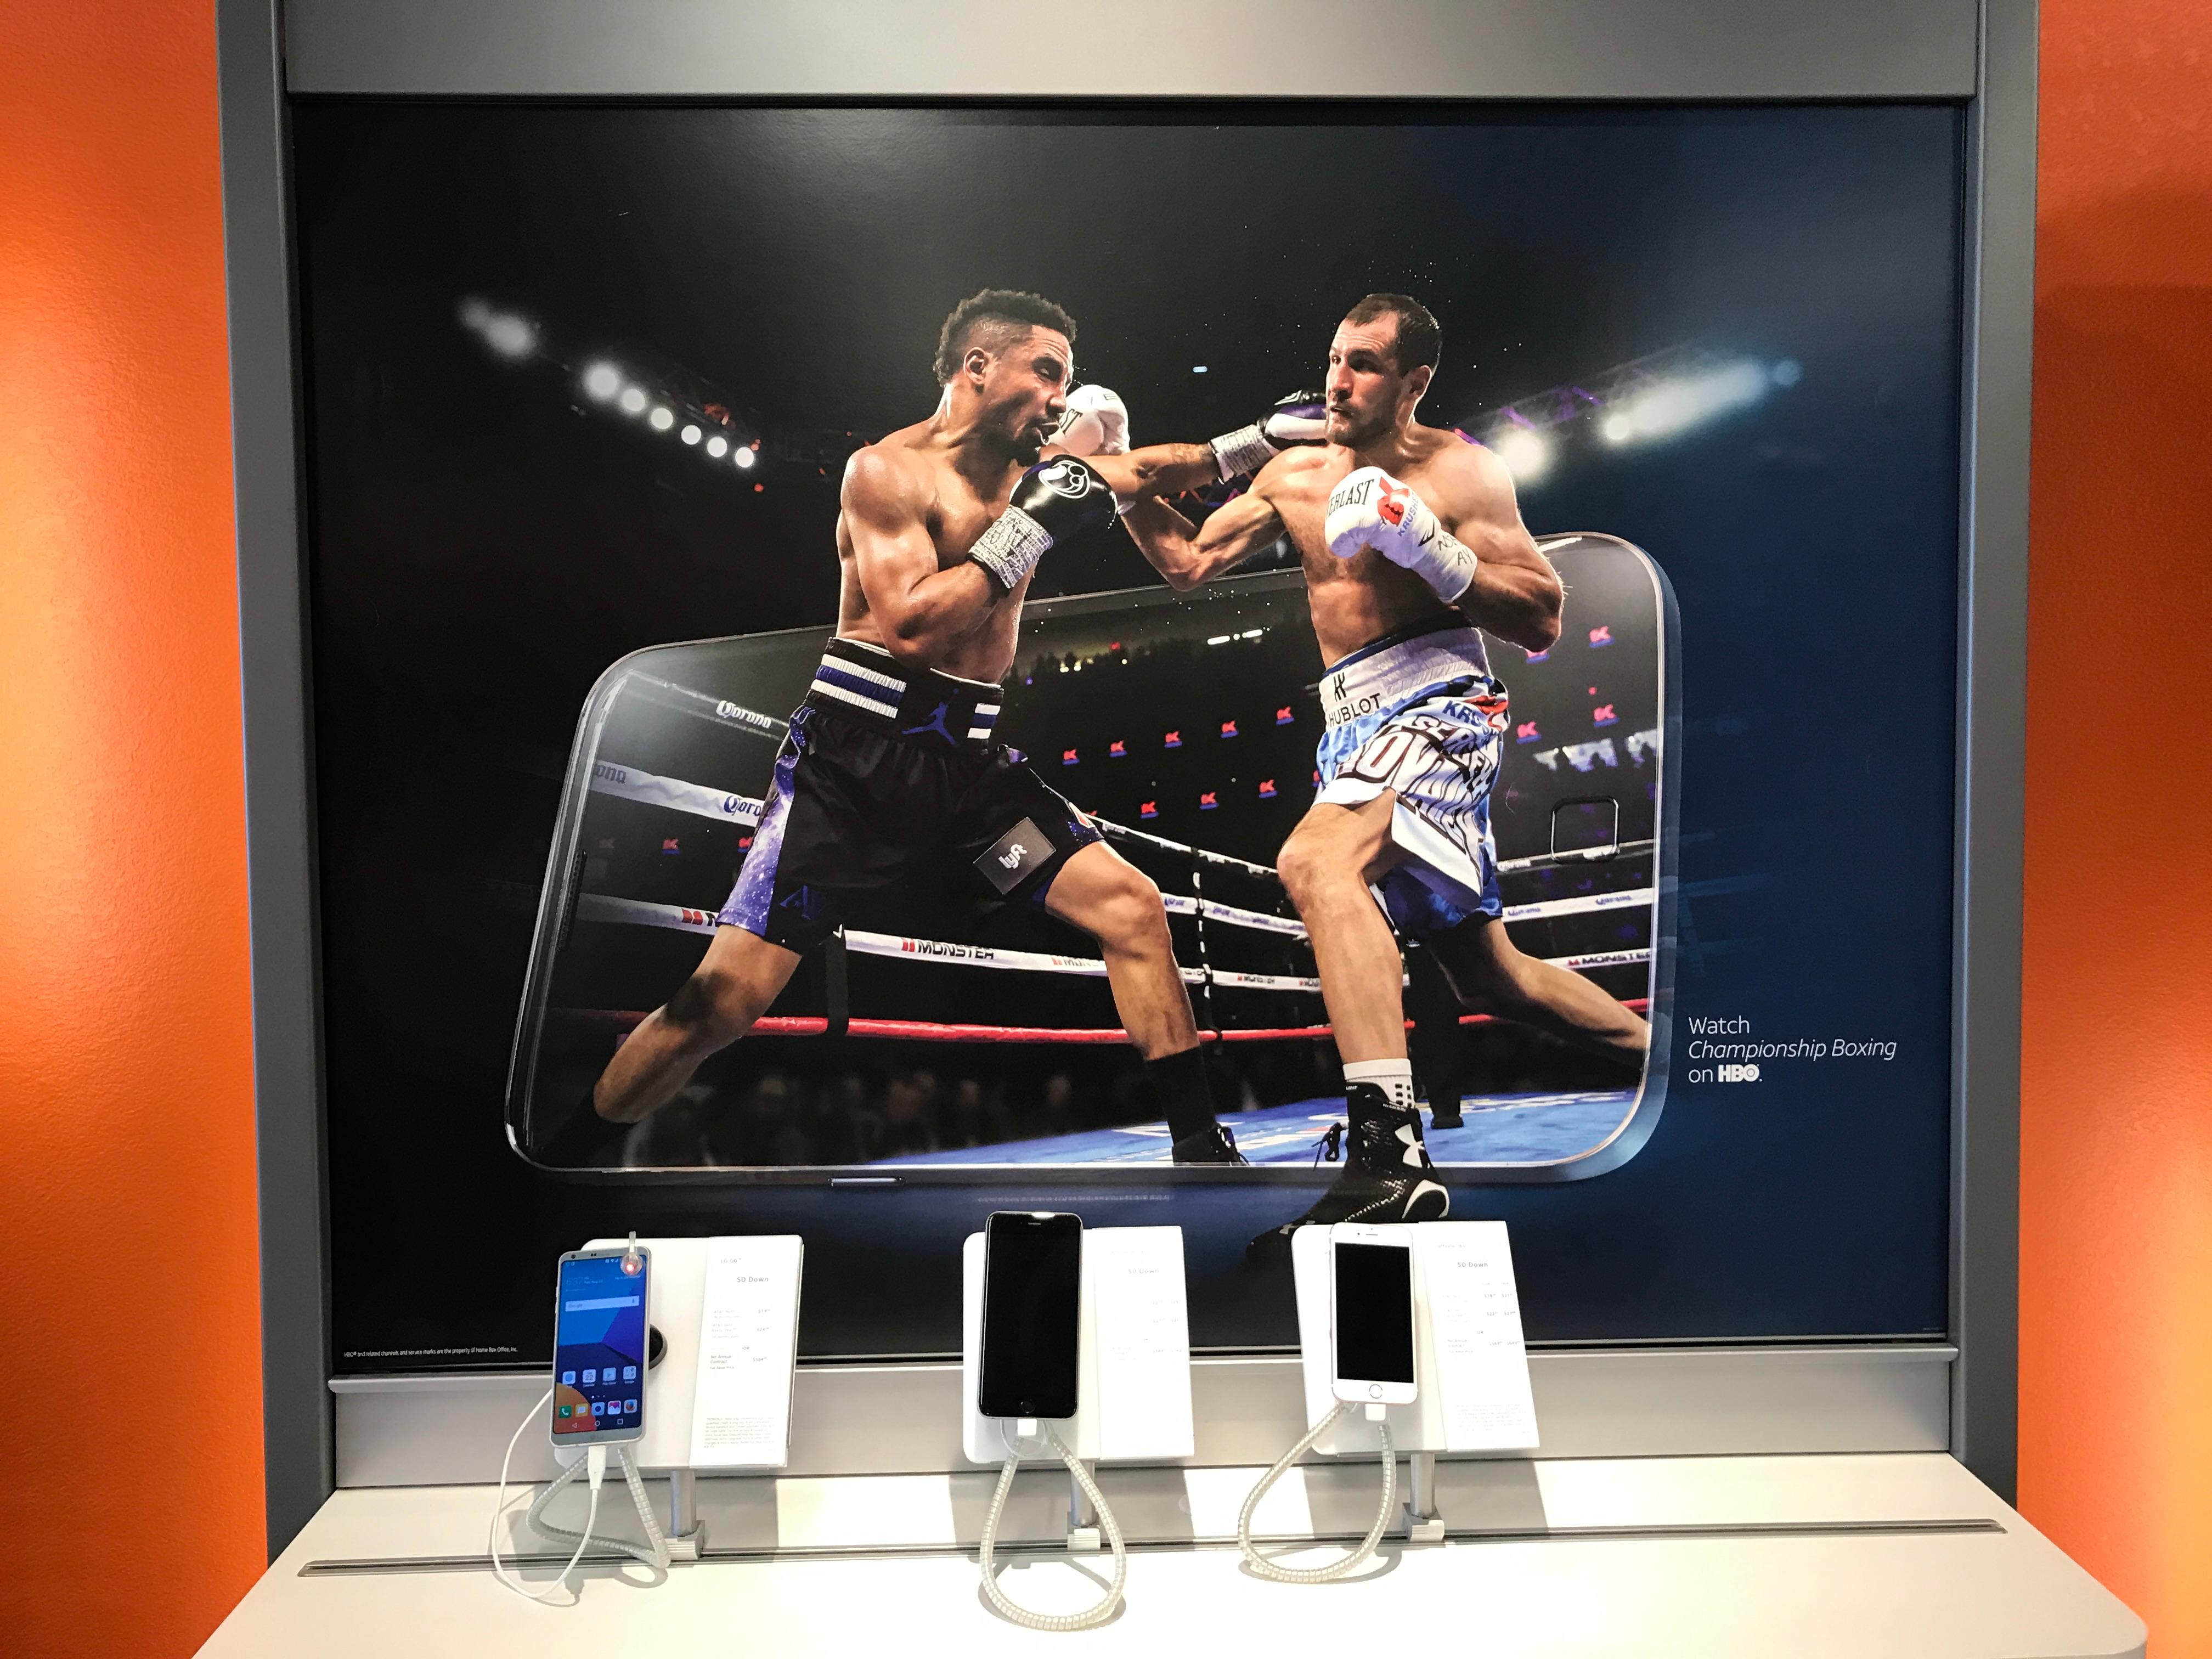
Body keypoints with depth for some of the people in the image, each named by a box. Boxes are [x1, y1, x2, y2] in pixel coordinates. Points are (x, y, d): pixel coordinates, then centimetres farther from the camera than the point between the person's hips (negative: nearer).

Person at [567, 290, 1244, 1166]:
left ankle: (1200, 1145, 6)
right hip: (857, 754, -6)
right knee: (726, 995, -11)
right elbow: (911, 626, -19)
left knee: (1133, 907, -5)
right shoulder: (890, 469, -7)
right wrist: (1028, 528, -17)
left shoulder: (1037, 470, 12)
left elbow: (1159, 473, 24)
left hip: (967, 761, 6)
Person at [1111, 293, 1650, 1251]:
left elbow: (1541, 622, -6)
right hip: (1356, 726, 8)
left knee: (1316, 862, -35)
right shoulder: (1294, 471, 14)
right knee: (1486, 972, 17)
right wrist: (1127, 482, 2)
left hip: (1438, 706, -7)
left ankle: (1388, 1156, -42)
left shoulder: (1462, 473, -3)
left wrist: (1425, 545, -17)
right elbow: (1190, 564, 15)